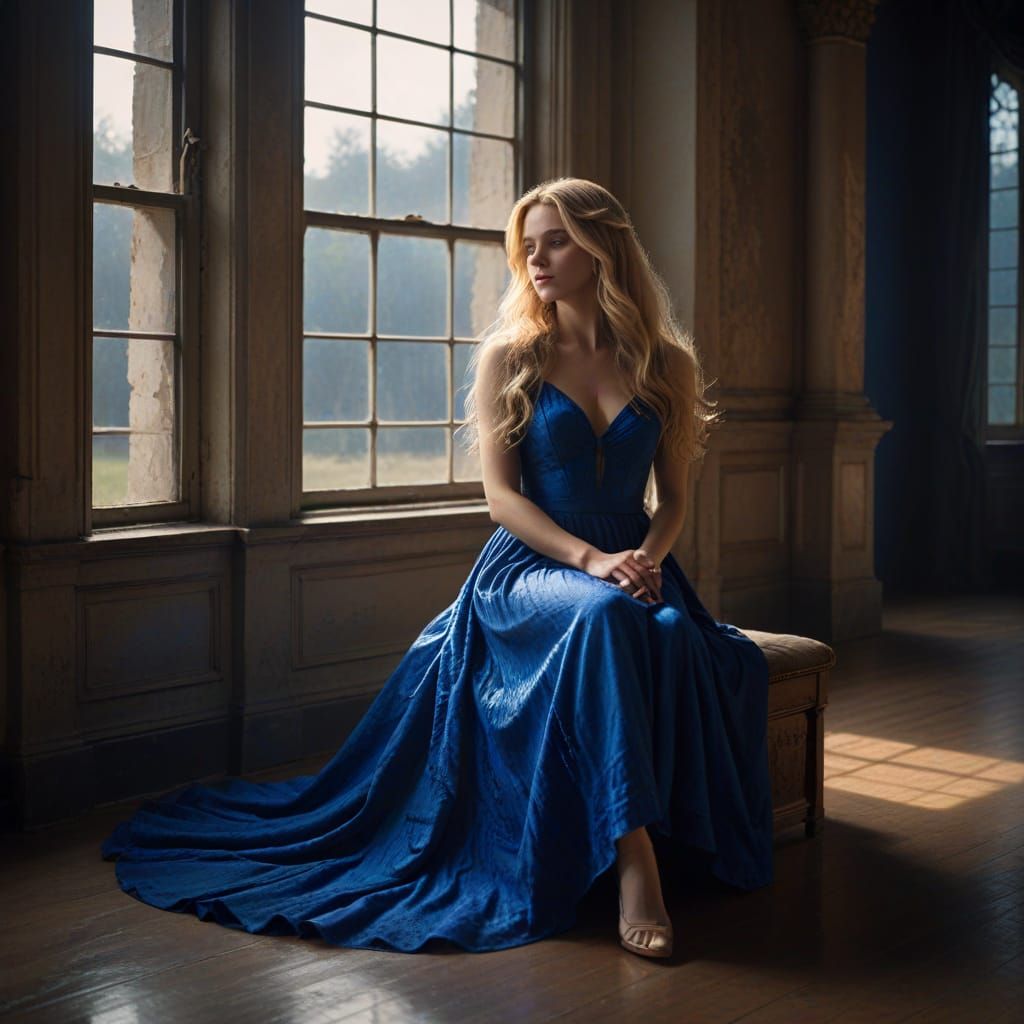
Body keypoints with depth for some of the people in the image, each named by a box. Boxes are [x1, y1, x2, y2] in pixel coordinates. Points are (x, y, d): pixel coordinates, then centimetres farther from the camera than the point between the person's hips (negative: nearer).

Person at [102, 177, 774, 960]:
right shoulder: (510, 357, 5)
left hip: (636, 569, 3)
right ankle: (635, 861, -39)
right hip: (529, 567, -2)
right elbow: (502, 495, -3)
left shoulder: (664, 364, 10)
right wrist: (590, 560, -17)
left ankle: (685, 847, -26)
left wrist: (647, 558, -11)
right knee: (605, 618, -39)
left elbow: (673, 497, 12)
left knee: (674, 637, -35)